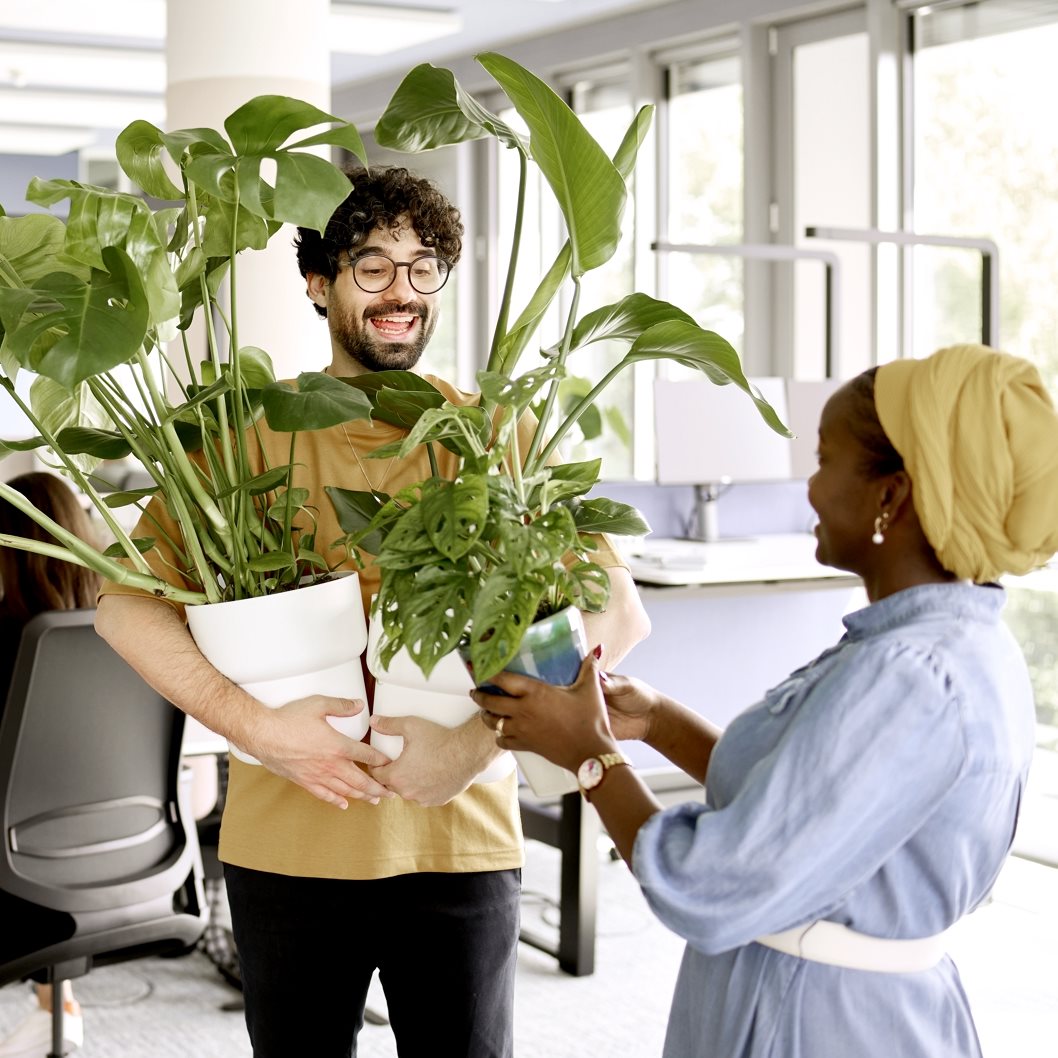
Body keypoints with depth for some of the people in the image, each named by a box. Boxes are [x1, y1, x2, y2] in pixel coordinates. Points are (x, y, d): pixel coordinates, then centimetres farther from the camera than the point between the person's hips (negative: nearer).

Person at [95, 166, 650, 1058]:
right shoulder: (252, 432, 1)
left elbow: (617, 612, -5)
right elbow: (125, 601, -3)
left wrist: (479, 739, -17)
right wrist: (251, 722, -17)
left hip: (461, 839, 0)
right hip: (285, 841, 0)